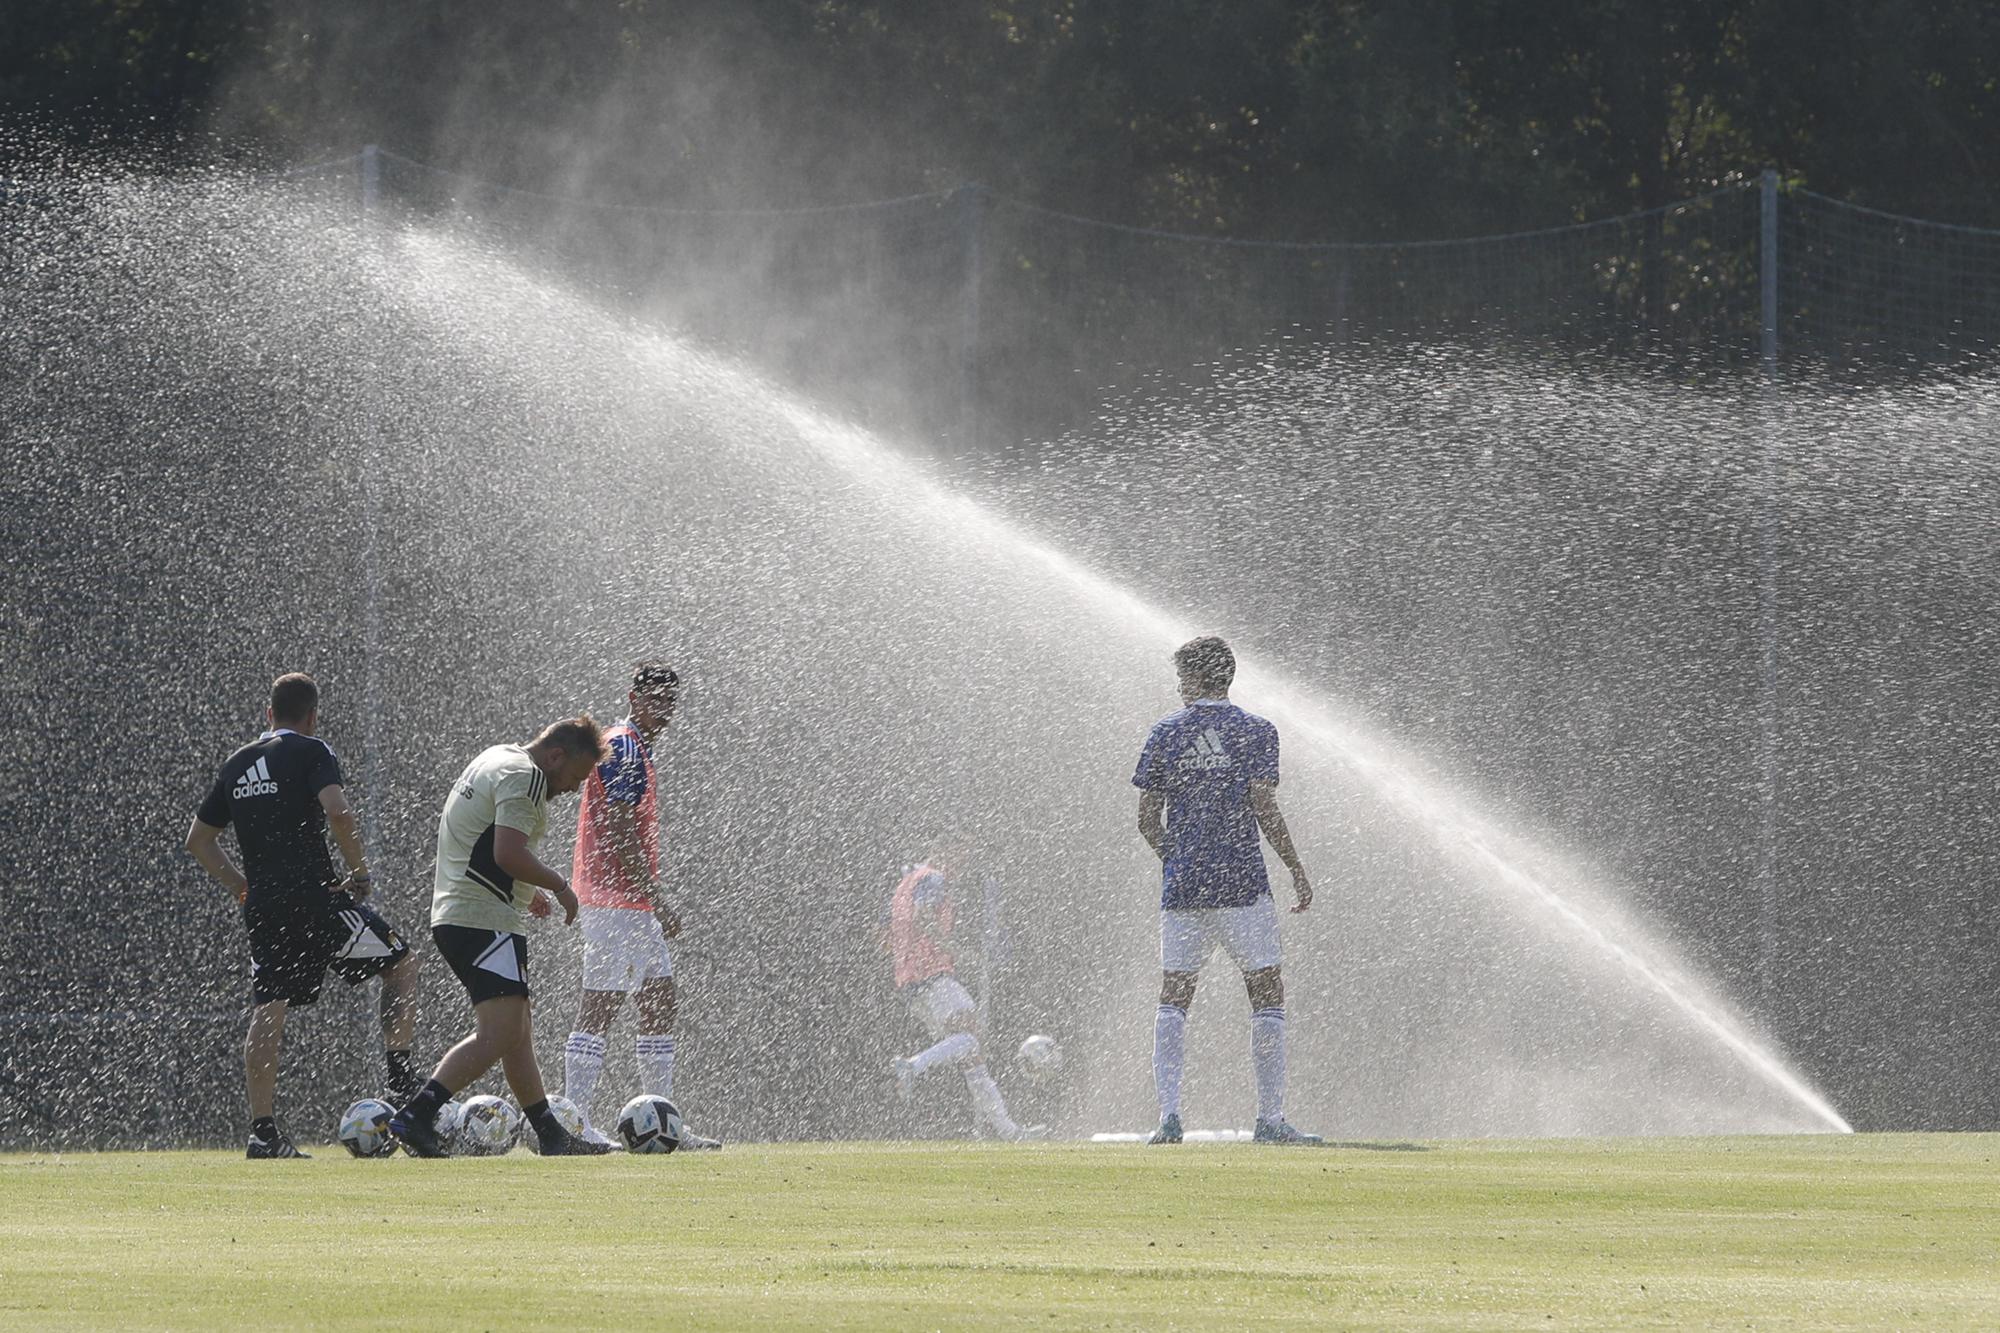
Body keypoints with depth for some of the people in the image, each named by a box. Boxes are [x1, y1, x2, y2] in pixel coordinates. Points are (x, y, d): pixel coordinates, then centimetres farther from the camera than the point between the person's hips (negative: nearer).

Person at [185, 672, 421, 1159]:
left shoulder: (236, 764, 17)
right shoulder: (311, 752, -2)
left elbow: (198, 839, 23)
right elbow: (338, 812, -19)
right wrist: (359, 872, -7)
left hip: (262, 905, 5)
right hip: (314, 896, -5)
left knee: (267, 1013, 3)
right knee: (400, 963, 11)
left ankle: (263, 1130, -4)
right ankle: (400, 1080, 2)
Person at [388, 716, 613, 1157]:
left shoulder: (496, 760, 21)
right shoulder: (523, 777, -12)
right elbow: (509, 854, -23)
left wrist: (527, 891, 28)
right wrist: (559, 886, -9)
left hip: (454, 915, 11)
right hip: (484, 919, -11)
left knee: (519, 1032, 15)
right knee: (498, 1034, -17)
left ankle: (552, 1136, 21)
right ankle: (415, 1116, -25)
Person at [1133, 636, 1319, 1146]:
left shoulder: (1165, 733, 6)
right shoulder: (1255, 731, -1)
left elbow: (1148, 820, 6)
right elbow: (1264, 807, -9)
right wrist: (1297, 870, 0)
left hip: (1181, 888, 3)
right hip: (1242, 884, -3)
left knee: (1173, 1000, 8)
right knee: (1267, 994, 3)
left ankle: (1169, 1113, -5)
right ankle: (1270, 1118, -3)